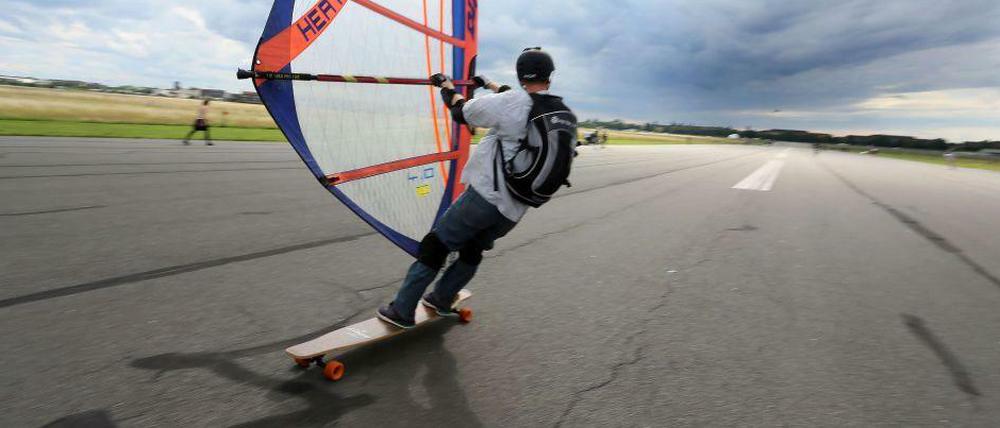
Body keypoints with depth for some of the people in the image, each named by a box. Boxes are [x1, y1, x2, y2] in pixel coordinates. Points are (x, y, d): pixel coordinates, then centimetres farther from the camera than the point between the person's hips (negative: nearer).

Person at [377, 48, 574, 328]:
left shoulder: (511, 103, -13)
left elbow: (462, 112, -1)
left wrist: (446, 86, 18)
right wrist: (490, 85, 37)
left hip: (486, 197, -6)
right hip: (514, 210, 7)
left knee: (435, 246, 6)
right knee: (473, 249, 25)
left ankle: (402, 311, 13)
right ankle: (441, 300, 36)